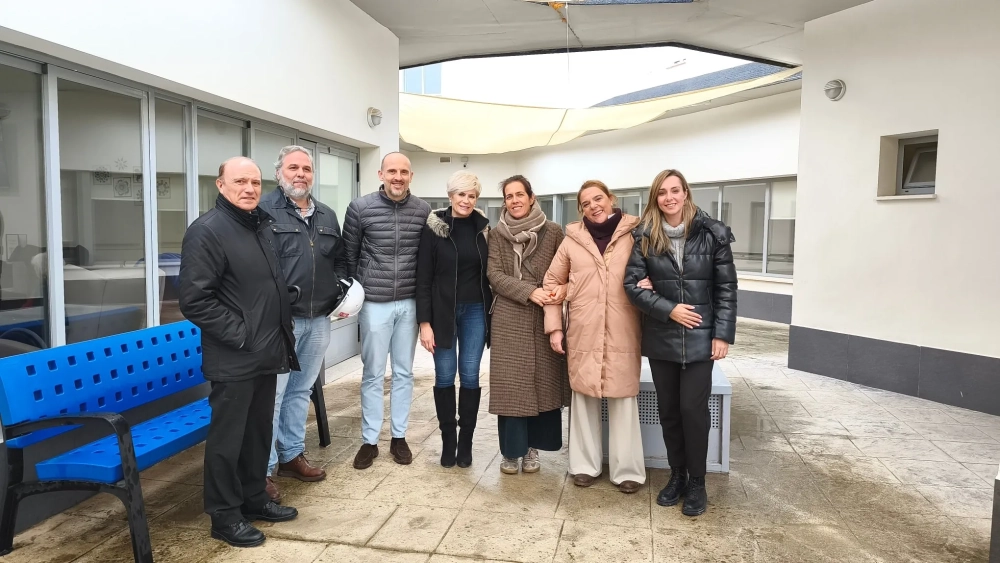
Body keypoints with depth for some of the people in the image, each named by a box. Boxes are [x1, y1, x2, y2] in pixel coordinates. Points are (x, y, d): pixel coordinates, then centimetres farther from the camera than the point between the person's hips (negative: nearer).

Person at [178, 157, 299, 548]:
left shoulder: (262, 225, 12)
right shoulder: (207, 230, -13)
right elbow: (194, 299, -19)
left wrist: (281, 338, 12)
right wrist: (239, 334, -18)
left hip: (267, 354, 8)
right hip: (234, 359, -8)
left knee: (259, 431, 18)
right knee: (228, 437, 5)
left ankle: (254, 499, 34)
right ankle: (224, 515, 20)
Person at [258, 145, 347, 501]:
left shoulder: (327, 216, 15)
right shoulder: (264, 210, -5)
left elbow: (339, 261, 22)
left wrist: (343, 291, 6)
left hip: (318, 320, 6)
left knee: (301, 390, 17)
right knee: (272, 393, -2)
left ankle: (291, 455, 31)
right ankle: (263, 470, 10)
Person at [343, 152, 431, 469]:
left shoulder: (423, 211, 0)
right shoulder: (360, 208, -5)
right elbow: (349, 255, 3)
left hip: (409, 303, 2)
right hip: (374, 303, -2)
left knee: (403, 372, 11)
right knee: (373, 374, 7)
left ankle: (399, 437, 24)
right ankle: (369, 441, 19)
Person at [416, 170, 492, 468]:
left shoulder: (483, 228, 4)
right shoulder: (434, 228, -5)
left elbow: (489, 273, 9)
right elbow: (423, 278, -7)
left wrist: (490, 312, 5)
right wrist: (424, 322, -11)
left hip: (475, 311, 2)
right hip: (442, 311, -2)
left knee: (470, 376, 6)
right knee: (444, 377, 5)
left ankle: (466, 441, 19)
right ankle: (448, 440, 19)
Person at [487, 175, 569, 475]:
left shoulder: (553, 231, 3)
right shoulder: (498, 234, 4)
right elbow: (494, 274, -4)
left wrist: (562, 290, -17)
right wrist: (530, 292, -17)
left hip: (545, 318, 0)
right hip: (509, 319, 0)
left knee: (543, 381, 5)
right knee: (509, 384, 2)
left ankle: (532, 446, 22)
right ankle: (512, 450, 15)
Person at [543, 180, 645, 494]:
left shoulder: (635, 234, 0)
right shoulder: (572, 240, 5)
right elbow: (552, 281, 10)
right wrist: (554, 326, 5)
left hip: (622, 332, -1)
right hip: (583, 332, 2)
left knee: (623, 398, 5)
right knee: (584, 396, 10)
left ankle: (627, 469, 18)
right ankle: (585, 464, 24)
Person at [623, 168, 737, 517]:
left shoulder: (712, 234, -4)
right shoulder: (644, 237, -1)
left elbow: (726, 288, -3)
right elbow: (632, 284, -4)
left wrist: (723, 334, -8)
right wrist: (669, 310, -14)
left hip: (700, 338, -2)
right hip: (661, 339, 2)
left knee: (693, 408, -4)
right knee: (668, 410, 10)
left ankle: (697, 482, 16)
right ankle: (677, 476, 28)